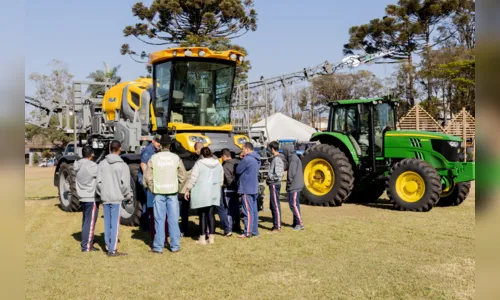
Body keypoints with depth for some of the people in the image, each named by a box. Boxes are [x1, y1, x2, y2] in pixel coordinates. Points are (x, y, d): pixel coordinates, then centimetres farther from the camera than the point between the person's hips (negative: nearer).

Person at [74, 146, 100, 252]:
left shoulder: (77, 165, 4)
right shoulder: (92, 166, -18)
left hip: (82, 197, 8)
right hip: (92, 198, -8)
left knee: (85, 221, 16)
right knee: (90, 222, -2)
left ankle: (85, 243, 24)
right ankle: (86, 246, 1)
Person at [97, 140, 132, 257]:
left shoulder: (102, 164, 3)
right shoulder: (122, 165, -9)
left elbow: (99, 182, 1)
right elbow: (124, 184, -10)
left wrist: (102, 193, 16)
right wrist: (129, 195, 6)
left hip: (105, 198, 4)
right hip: (116, 198, -4)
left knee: (107, 223, 12)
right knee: (115, 224, -1)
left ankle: (108, 247, 19)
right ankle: (112, 250, 1)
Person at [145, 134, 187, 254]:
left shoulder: (154, 158, -3)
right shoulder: (176, 158, -2)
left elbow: (148, 177, -3)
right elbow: (182, 175, 2)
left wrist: (152, 189, 10)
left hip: (159, 192, 0)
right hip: (172, 192, 0)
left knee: (159, 220, 5)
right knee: (173, 220, 6)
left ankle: (158, 247, 9)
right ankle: (175, 246, 11)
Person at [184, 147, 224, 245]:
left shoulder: (199, 163, -9)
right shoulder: (218, 164, 7)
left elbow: (193, 178, -9)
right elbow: (221, 179, 13)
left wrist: (188, 190, -1)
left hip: (201, 193, -4)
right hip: (213, 193, 4)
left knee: (202, 215, 1)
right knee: (210, 214, 8)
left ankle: (202, 238, 4)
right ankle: (211, 237, 10)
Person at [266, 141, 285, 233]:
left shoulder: (277, 159, -17)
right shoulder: (275, 158, 14)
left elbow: (278, 175, -23)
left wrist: (269, 178, -11)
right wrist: (268, 179, 9)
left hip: (275, 184, -10)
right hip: (273, 184, 10)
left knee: (276, 206, -5)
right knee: (272, 206, 15)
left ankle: (278, 227, 0)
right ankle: (275, 225, 24)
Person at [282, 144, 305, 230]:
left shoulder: (293, 159, -14)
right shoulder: (293, 158, 17)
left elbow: (291, 173, -19)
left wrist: (288, 184, -12)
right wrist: (289, 185, 16)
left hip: (294, 186, -10)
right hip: (295, 186, 10)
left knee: (293, 204, -9)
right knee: (294, 204, 14)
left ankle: (300, 223, -8)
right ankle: (296, 223, 19)